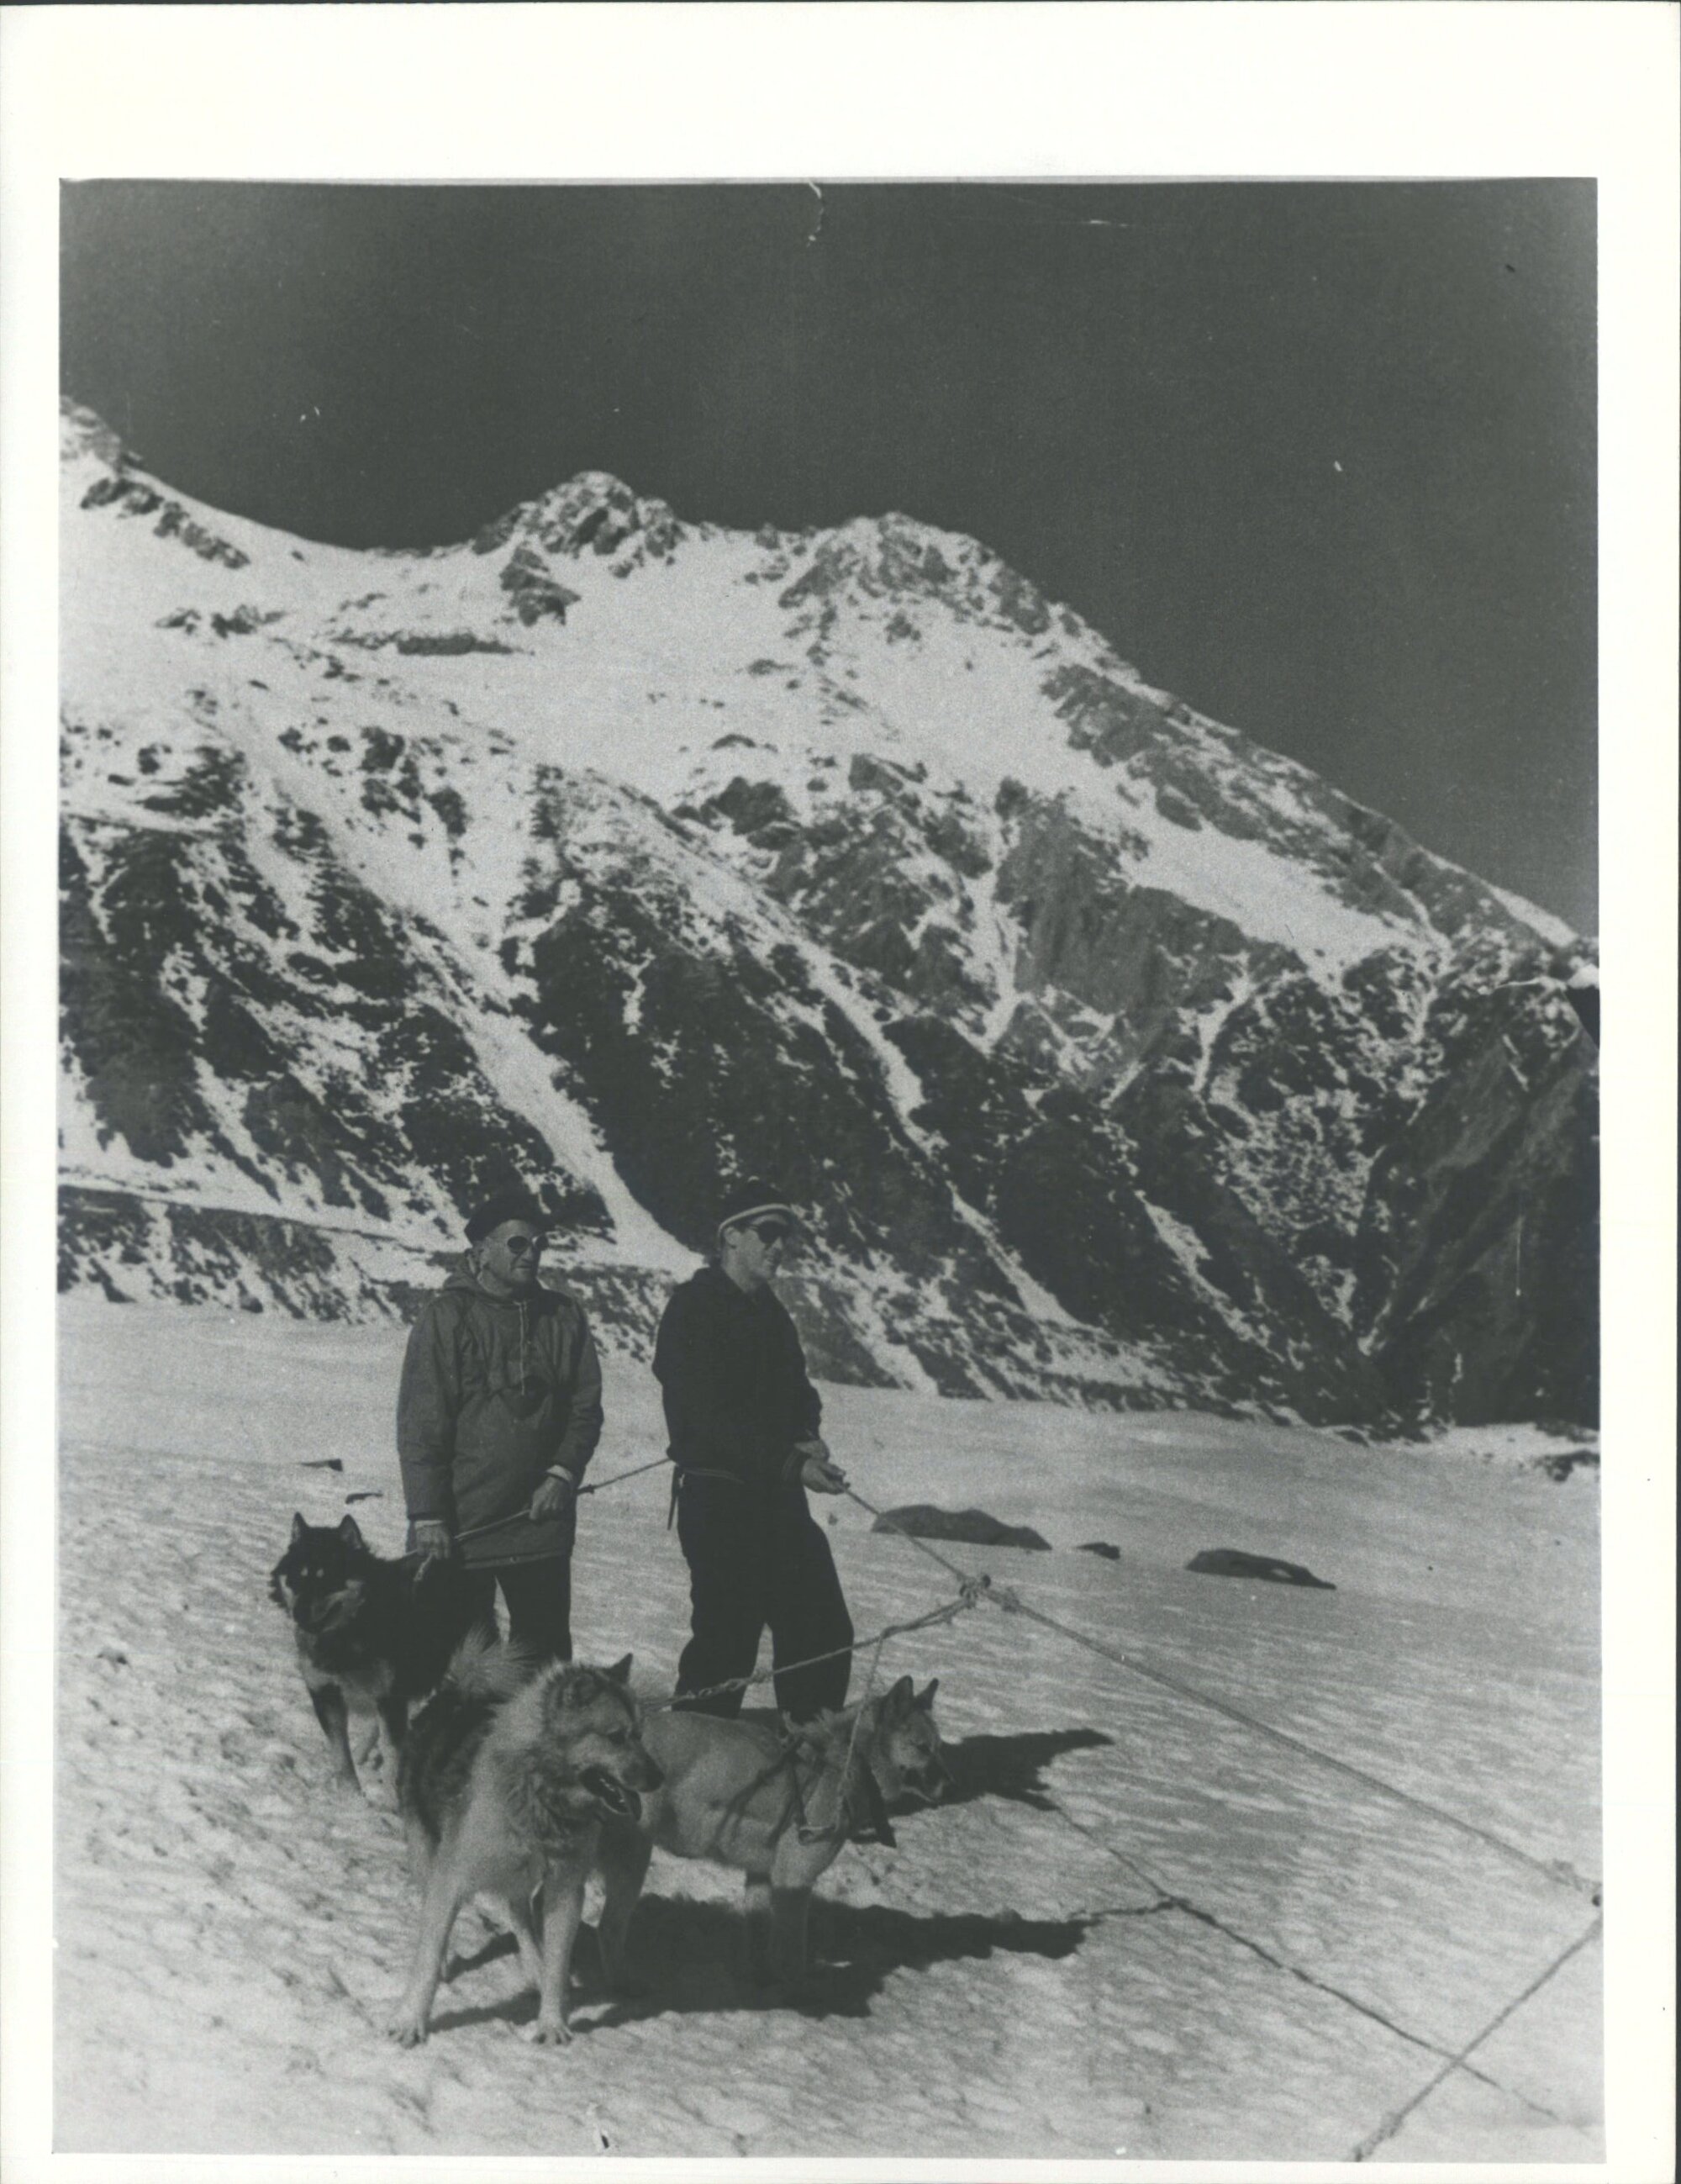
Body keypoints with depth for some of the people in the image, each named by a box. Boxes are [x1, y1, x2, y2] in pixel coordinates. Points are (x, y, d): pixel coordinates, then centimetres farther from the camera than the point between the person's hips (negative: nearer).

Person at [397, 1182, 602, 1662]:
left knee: (546, 1648, 10)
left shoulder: (563, 1316, 8)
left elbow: (586, 1406, 11)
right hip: (462, 1524, -4)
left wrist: (563, 1474, -5)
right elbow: (421, 1423, -8)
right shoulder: (446, 1317, -5)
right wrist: (427, 1515, -13)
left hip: (541, 1517, 4)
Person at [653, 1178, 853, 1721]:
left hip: (781, 1497, 8)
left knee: (825, 1634, 8)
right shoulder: (694, 1309, -11)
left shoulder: (771, 1314, 15)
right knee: (727, 1639, -6)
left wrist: (808, 1436, -3)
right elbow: (708, 1415, -20)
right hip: (718, 1498, -8)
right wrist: (790, 1462, -27)